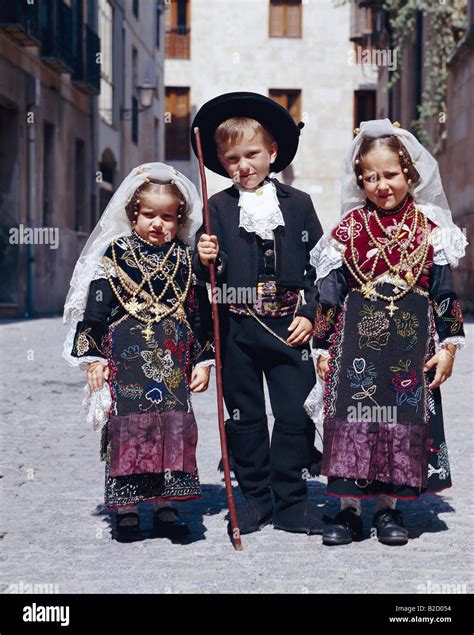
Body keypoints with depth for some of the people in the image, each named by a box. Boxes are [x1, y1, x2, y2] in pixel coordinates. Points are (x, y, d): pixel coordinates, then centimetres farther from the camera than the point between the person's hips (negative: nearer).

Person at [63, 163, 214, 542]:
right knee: (127, 427, -4)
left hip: (173, 359, 2)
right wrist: (94, 356, -2)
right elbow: (97, 307, 3)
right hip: (126, 356, -2)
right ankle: (126, 509, 3)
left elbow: (201, 312, 12)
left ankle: (165, 504, 9)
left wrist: (204, 361, 8)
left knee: (174, 426, -2)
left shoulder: (187, 259, 10)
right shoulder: (115, 254, 4)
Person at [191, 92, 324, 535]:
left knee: (295, 415, 0)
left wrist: (310, 314, -3)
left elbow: (318, 264, 6)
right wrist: (205, 260, -20)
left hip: (289, 325, 0)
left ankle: (291, 503, 10)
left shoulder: (297, 203, 6)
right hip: (237, 328, 1)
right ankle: (255, 498, 20)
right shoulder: (218, 208, 5)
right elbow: (209, 275, 2)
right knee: (244, 417, 8)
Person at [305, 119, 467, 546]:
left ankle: (389, 509, 17)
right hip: (356, 339, 0)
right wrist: (323, 347, 4)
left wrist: (448, 346, 2)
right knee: (351, 420, -2)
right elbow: (329, 293, 6)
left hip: (411, 343, 1)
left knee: (404, 422, 3)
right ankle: (348, 509, 8)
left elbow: (445, 292, 7)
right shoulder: (348, 229, 4)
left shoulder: (430, 230, 4)